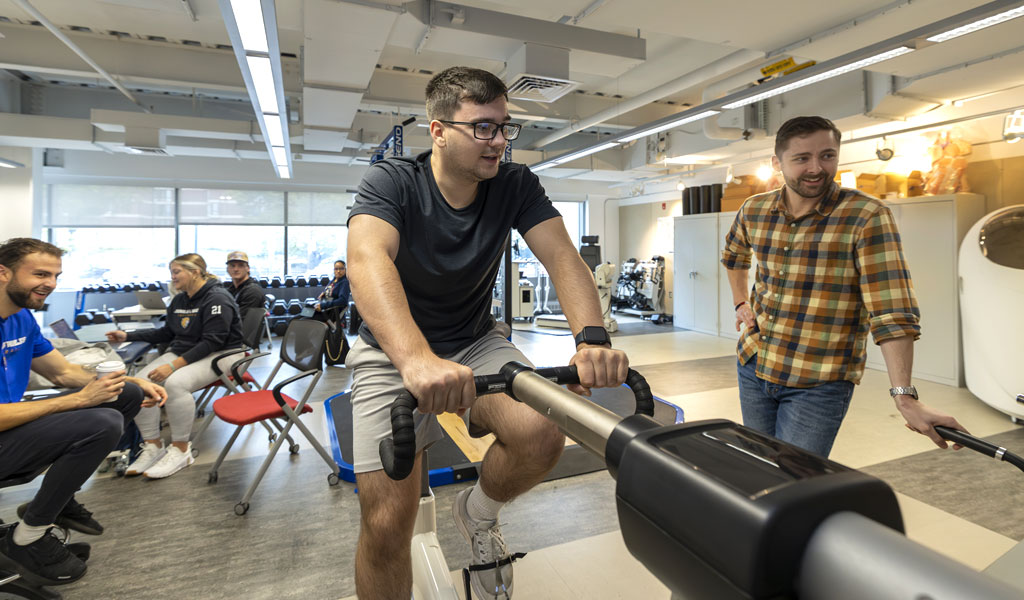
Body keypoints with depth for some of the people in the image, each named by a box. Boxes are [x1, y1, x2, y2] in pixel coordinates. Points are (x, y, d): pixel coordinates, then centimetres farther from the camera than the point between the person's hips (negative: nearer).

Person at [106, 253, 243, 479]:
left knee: (174, 383, -34)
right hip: (181, 352, 8)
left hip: (218, 355, -8)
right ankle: (153, 447, -3)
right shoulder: (179, 300, 13)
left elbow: (212, 342, -21)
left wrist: (174, 365, -26)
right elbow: (167, 333, 24)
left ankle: (181, 450, -17)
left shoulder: (217, 298, -14)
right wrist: (128, 336, 14)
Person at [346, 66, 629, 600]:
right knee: (387, 525, -9)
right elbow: (367, 259, -35)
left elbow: (561, 255, -19)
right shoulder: (389, 182, -16)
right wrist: (416, 358, -54)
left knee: (542, 436, -24)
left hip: (476, 344, 3)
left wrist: (592, 337, -39)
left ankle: (477, 515, 9)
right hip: (394, 354, -2)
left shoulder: (515, 185, -6)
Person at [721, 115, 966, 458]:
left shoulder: (866, 217, -15)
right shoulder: (753, 210, 0)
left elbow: (892, 312, -22)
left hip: (818, 384, -5)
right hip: (752, 366, 5)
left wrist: (905, 396, -29)